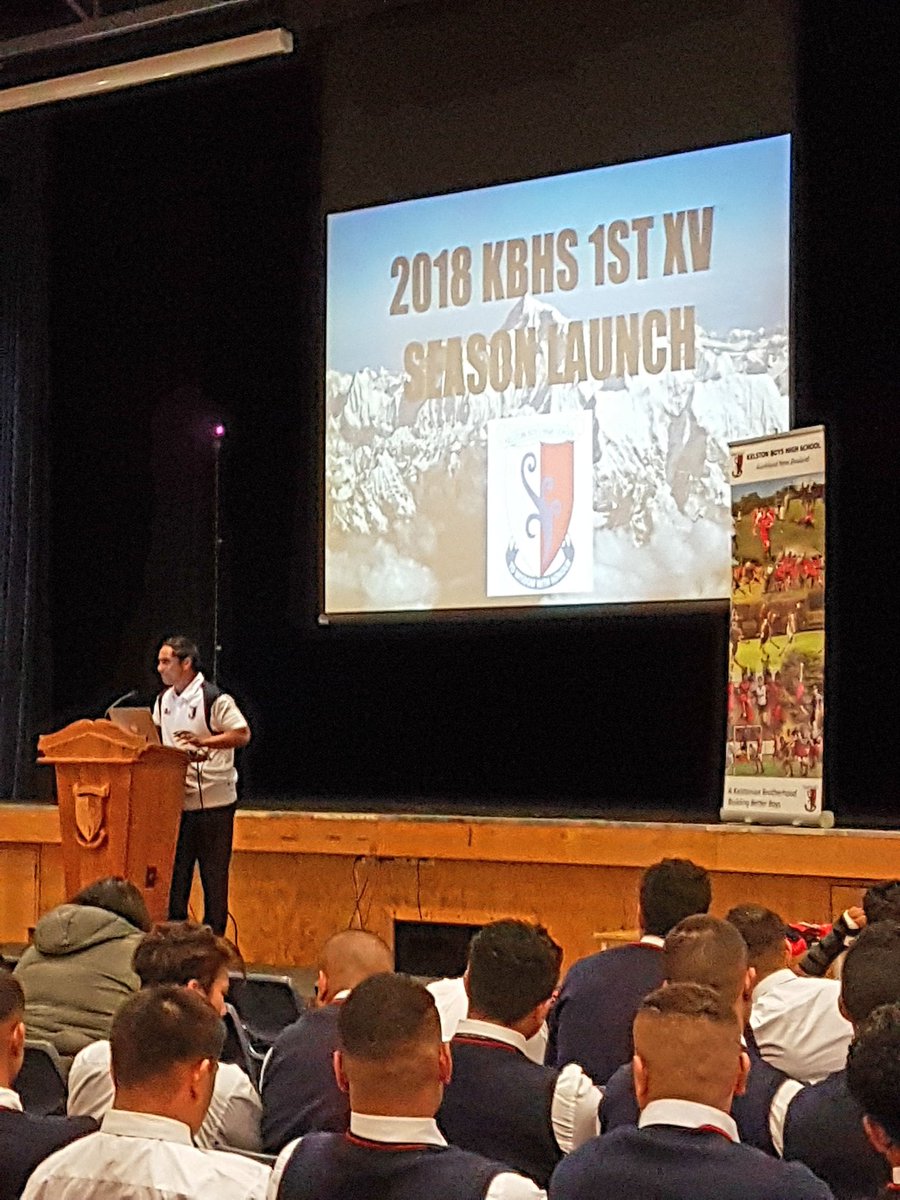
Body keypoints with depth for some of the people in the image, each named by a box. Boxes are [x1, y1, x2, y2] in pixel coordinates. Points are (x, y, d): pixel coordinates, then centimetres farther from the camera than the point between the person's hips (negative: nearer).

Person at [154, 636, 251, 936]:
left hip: (213, 801, -6)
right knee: (175, 869, 9)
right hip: (176, 800, 6)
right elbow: (156, 739, 24)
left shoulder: (215, 699, -10)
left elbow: (243, 734, -11)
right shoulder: (163, 701, 12)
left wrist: (204, 741, -21)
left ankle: (213, 937, 9)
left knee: (214, 873, 1)